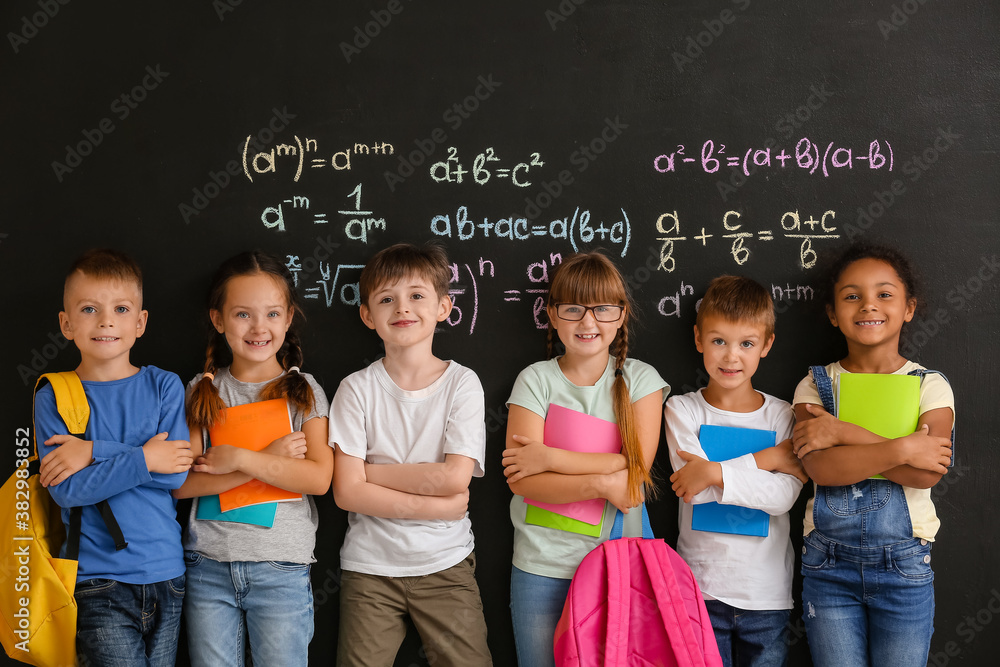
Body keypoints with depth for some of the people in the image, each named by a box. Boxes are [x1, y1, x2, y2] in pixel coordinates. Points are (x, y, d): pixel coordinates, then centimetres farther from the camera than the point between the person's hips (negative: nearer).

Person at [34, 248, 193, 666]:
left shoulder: (164, 386, 3)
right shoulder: (54, 399, -1)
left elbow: (176, 472, -8)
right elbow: (67, 490, -11)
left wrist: (95, 452, -12)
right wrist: (144, 458, -13)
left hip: (164, 571, 3)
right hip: (97, 582, -2)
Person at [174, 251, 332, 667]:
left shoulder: (303, 391, 1)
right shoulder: (203, 391, 4)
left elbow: (318, 477, -10)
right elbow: (181, 483, -6)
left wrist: (240, 458, -14)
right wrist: (270, 458, -13)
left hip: (281, 570, -1)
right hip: (209, 567, 2)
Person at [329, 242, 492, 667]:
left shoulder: (462, 384, -2)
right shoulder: (357, 389, -2)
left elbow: (453, 478, -12)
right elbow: (347, 492, -10)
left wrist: (370, 470, -9)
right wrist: (437, 505, -14)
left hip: (445, 566, 0)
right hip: (369, 567, 0)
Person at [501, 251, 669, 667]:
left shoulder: (640, 379, 1)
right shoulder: (535, 380, -2)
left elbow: (636, 468, -12)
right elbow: (521, 480, -11)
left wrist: (548, 457, -15)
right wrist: (603, 483, -20)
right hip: (541, 567, 0)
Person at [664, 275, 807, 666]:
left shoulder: (781, 415, 2)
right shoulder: (682, 410, -1)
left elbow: (783, 497, -12)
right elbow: (693, 485, -15)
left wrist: (715, 473, -20)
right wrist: (768, 459, -13)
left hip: (767, 594, 1)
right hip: (699, 589, -1)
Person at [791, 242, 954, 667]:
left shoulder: (930, 385, 0)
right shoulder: (815, 385, 1)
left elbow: (927, 473, -16)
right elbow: (818, 466, -16)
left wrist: (843, 432, -19)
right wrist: (903, 449, -22)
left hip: (903, 565, 0)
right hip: (828, 565, 0)